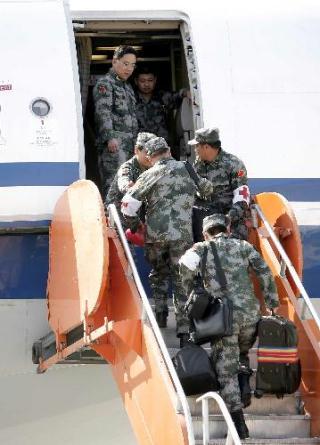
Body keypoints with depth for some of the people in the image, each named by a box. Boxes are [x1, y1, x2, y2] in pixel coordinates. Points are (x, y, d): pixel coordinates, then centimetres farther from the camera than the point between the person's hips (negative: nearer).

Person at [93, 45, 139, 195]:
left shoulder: (127, 87, 26)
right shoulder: (104, 83, -1)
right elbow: (103, 112, -13)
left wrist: (136, 142, 24)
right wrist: (110, 137, -25)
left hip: (129, 145, 8)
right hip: (114, 144, -8)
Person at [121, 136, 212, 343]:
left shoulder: (150, 175, 1)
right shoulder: (186, 168, 8)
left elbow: (129, 202, -6)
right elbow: (207, 188, 21)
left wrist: (133, 222, 11)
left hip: (154, 233, 0)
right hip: (181, 234, 0)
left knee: (159, 274, 21)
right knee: (181, 278, 5)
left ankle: (160, 317, 20)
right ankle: (183, 324, -2)